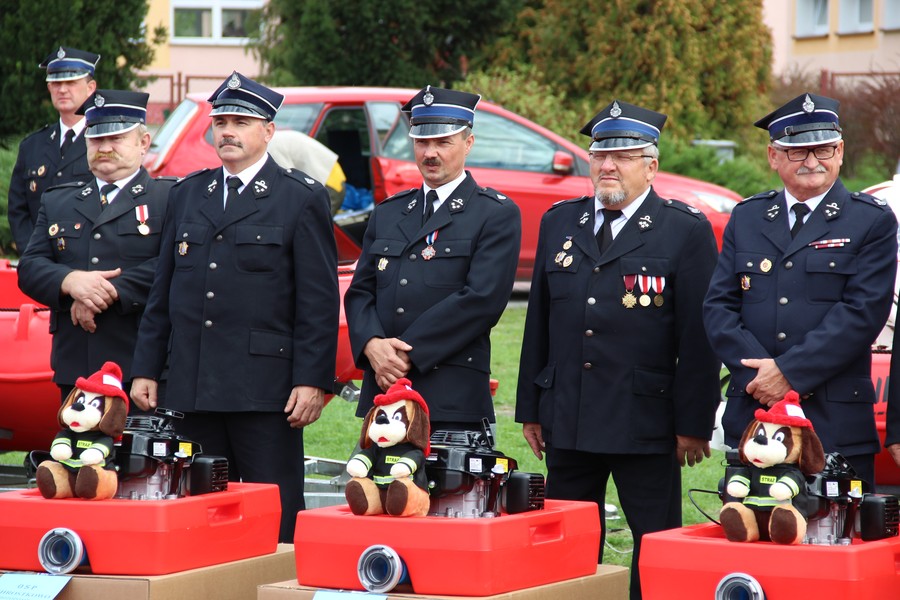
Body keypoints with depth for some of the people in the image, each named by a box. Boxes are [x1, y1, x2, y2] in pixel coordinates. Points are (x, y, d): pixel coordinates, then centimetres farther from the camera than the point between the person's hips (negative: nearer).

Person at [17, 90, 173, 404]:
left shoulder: (172, 198, 5)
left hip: (144, 367, -4)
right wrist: (70, 281, -12)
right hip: (75, 367, 4)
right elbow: (29, 268, 10)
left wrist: (111, 293, -16)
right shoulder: (56, 202, 21)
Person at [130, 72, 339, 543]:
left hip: (266, 389, -5)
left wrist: (312, 380, -12)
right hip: (191, 388, 5)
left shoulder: (302, 199, 0)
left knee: (275, 517, -2)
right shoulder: (187, 194, 16)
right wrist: (146, 369, 12)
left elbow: (319, 300, -4)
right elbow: (163, 290, 18)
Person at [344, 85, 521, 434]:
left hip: (453, 396, -5)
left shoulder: (497, 215, 2)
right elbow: (360, 291, 15)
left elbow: (482, 298, -10)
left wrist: (407, 352, -13)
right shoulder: (388, 213, 20)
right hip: (381, 391, 5)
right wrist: (372, 345, -8)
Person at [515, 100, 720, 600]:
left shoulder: (686, 230, -3)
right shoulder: (559, 222, 12)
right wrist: (530, 408, 11)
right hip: (568, 421, 4)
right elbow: (538, 321, 14)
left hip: (645, 422, -4)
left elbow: (699, 335, -5)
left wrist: (694, 424, -9)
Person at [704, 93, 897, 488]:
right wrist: (760, 374, -8)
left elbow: (863, 312, -8)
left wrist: (788, 371, -13)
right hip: (751, 421, 3)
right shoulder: (746, 218, 14)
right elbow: (718, 307, 8)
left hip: (837, 425, -3)